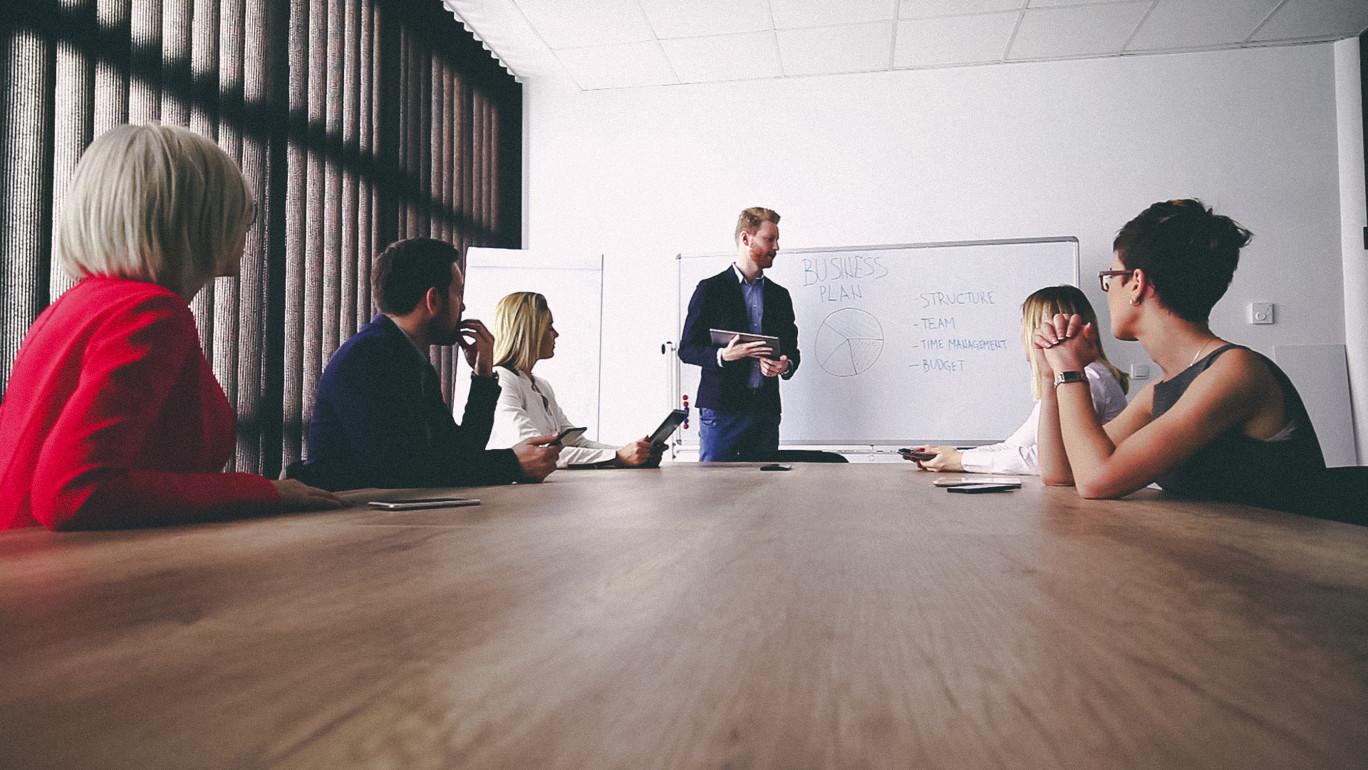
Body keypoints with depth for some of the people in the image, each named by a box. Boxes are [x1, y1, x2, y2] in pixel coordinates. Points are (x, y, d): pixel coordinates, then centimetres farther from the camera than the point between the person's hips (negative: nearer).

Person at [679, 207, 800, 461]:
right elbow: (687, 349, -1)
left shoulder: (780, 295, 17)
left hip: (766, 410, 4)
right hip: (721, 409, -4)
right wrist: (722, 355, -20)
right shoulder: (710, 289, 2)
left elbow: (791, 348, 21)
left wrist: (786, 365, -3)